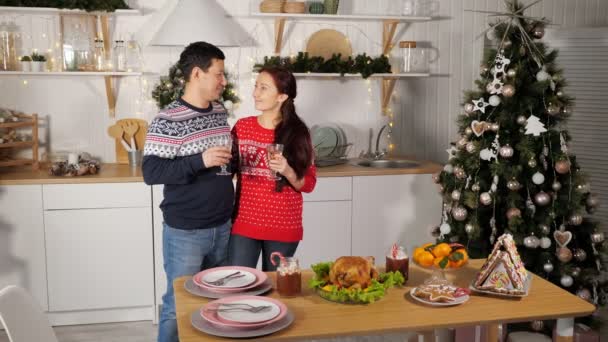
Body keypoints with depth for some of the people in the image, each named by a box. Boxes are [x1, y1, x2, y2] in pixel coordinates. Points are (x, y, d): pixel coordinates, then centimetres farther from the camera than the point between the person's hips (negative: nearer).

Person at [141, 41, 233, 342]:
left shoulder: (220, 113, 7)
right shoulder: (168, 120, -15)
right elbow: (151, 172, -20)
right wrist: (200, 161, -28)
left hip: (222, 227, 6)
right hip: (185, 232, -6)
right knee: (178, 305, 5)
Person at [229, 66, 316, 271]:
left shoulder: (297, 133, -4)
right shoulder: (242, 127, 1)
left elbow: (308, 184, -2)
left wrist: (287, 172, -20)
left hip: (283, 228, -1)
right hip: (244, 224, 2)